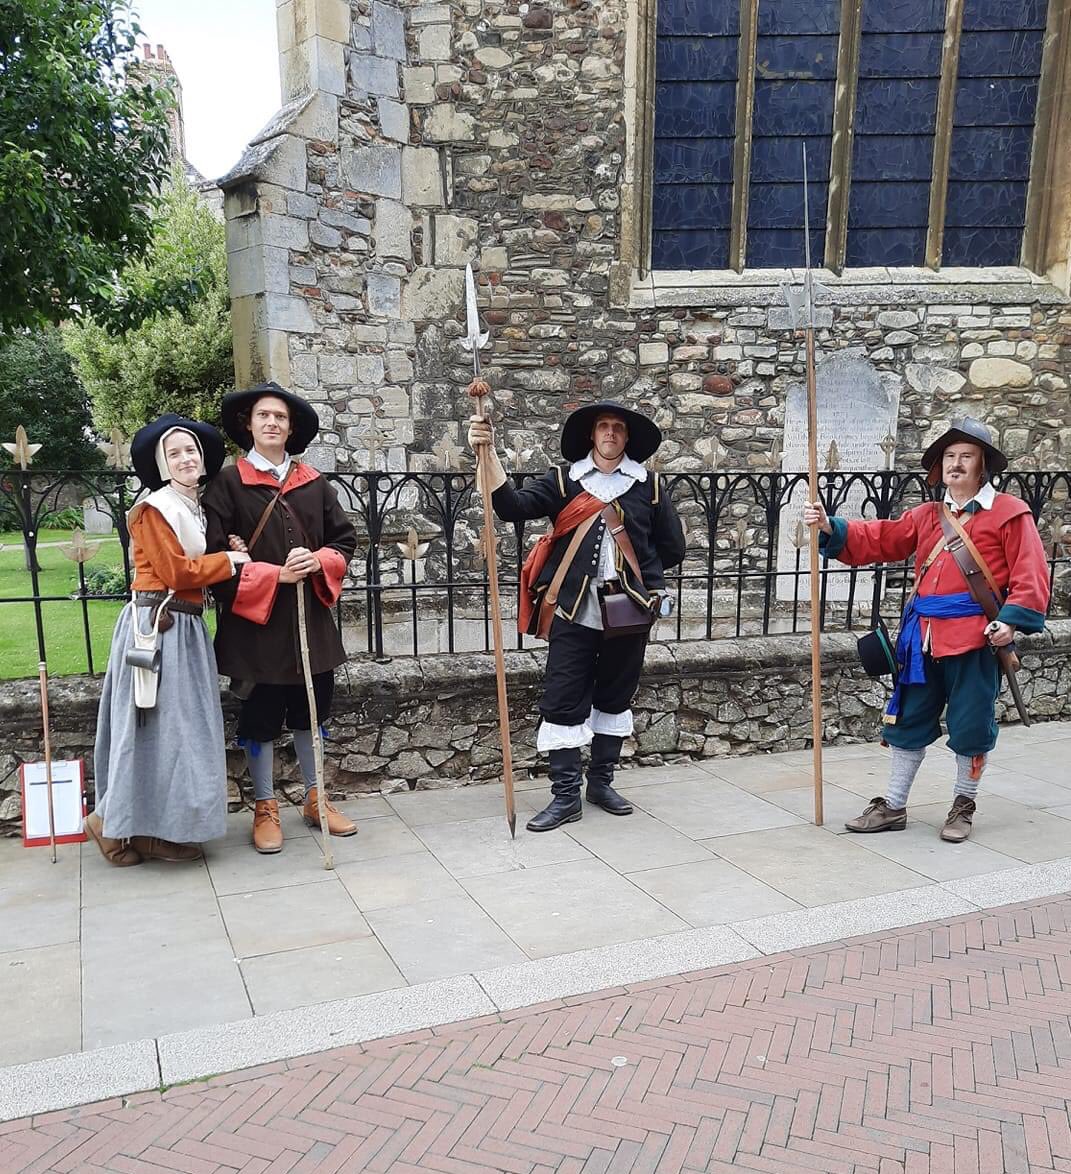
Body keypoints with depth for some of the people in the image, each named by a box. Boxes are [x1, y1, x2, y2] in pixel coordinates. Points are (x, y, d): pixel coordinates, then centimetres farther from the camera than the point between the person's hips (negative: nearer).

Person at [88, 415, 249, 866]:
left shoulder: (200, 508, 16)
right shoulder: (155, 508, -10)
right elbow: (177, 573, -15)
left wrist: (230, 555, -1)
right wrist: (228, 560, -6)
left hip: (186, 626, 9)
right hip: (156, 624, -9)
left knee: (183, 726, 12)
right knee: (157, 726, -5)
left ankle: (162, 829, 22)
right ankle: (114, 823, 10)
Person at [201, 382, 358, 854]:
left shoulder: (314, 483, 7)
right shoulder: (228, 484, -6)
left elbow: (345, 539, 9)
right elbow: (216, 557, -10)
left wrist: (319, 561, -12)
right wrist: (274, 575, -19)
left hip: (311, 619, 4)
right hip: (255, 621, -4)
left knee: (310, 711, 15)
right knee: (260, 718, 7)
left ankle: (316, 799, 31)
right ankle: (265, 809, 23)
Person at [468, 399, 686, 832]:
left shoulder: (648, 484, 7)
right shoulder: (563, 479, 3)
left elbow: (672, 548, 12)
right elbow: (513, 506, -13)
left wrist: (637, 576, 10)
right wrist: (489, 452, -24)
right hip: (573, 609, -2)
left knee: (615, 695, 13)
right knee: (563, 699, -3)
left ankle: (601, 781, 29)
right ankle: (565, 795, 7)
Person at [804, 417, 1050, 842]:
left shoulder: (1009, 513, -2)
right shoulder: (926, 515, 15)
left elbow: (1030, 573, -7)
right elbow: (879, 539, 10)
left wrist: (1012, 619, -19)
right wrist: (831, 528, -4)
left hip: (975, 637, -5)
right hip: (924, 636, 5)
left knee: (970, 725, 6)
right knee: (909, 720, 11)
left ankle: (963, 805, 27)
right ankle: (893, 806, 22)